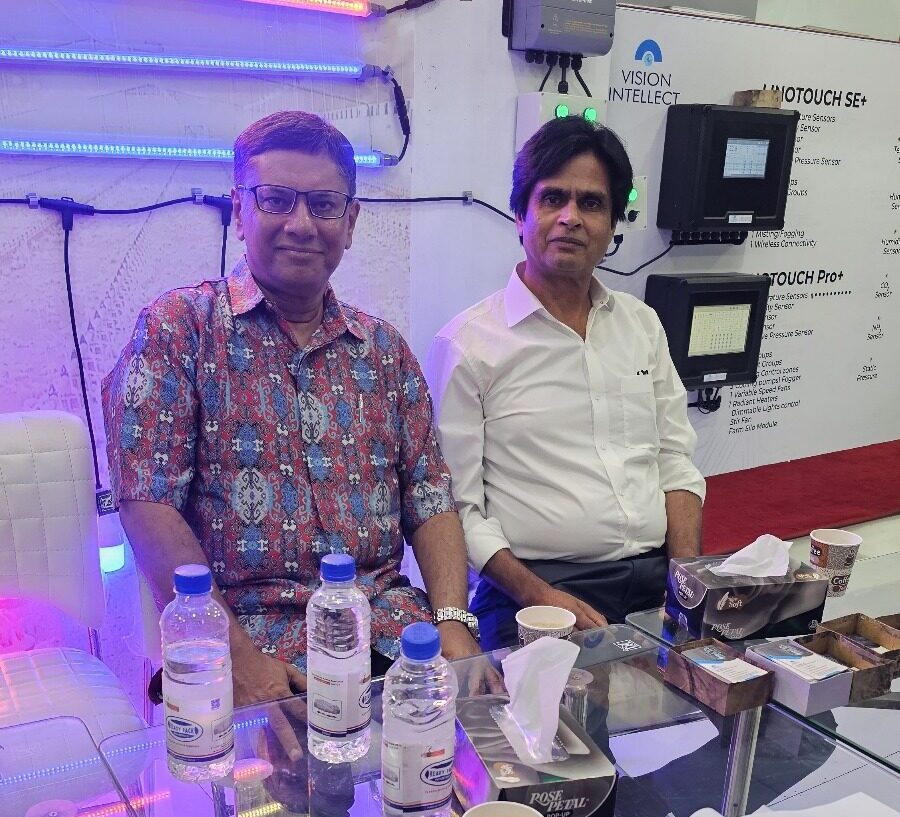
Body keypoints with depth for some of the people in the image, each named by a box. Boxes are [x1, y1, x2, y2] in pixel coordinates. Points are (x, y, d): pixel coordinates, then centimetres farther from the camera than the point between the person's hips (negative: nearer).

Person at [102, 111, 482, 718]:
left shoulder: (384, 347, 13)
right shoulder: (178, 327, 0)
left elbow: (430, 497, 11)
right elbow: (148, 505, -7)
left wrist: (454, 621, -6)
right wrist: (237, 655, -16)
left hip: (390, 623, 5)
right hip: (251, 630, -4)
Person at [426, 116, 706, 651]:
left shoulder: (643, 325, 14)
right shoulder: (468, 344, -3)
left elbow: (676, 463, 14)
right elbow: (458, 507, -5)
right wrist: (539, 597, -16)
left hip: (656, 580, 5)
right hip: (534, 591, -5)